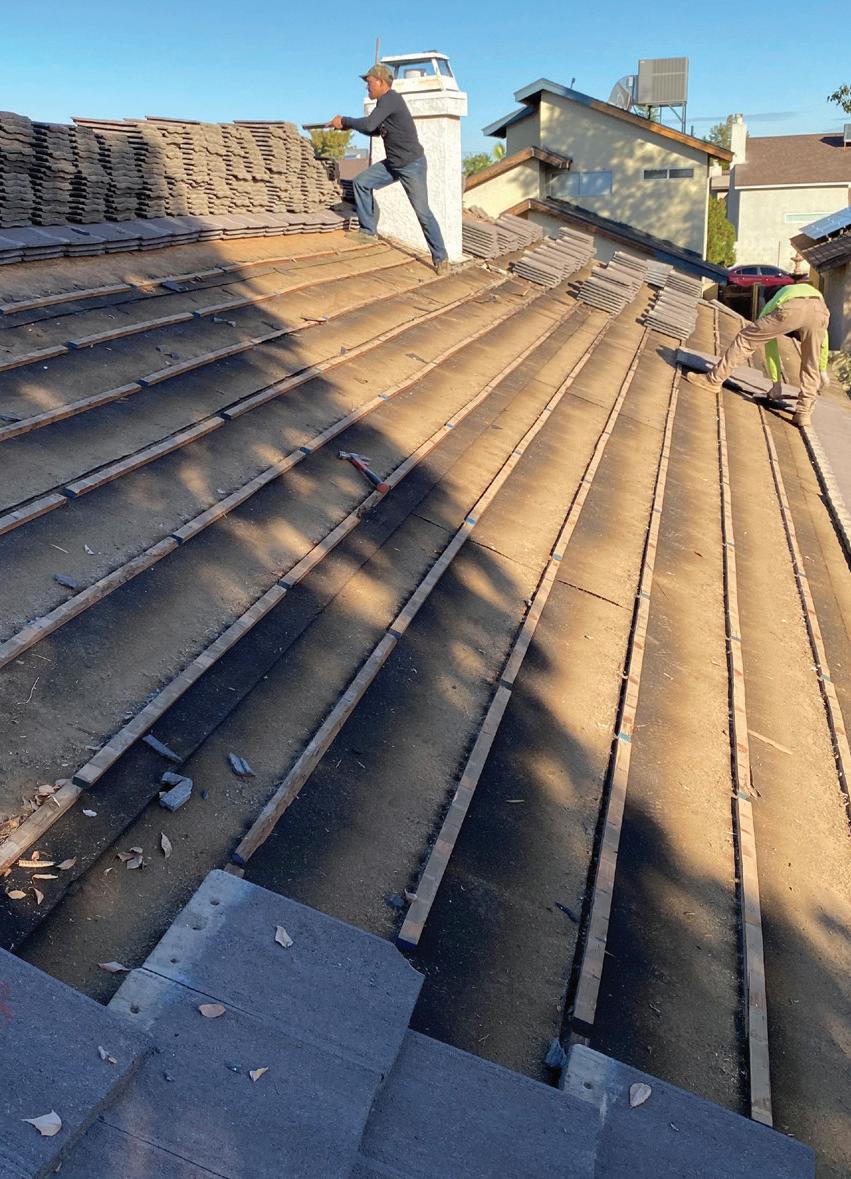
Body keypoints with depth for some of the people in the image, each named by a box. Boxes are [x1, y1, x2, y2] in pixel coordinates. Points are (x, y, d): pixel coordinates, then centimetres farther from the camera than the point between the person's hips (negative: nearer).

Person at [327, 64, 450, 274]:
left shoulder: (390, 98, -17)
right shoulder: (385, 101, 12)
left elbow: (369, 124, -27)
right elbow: (375, 130, 22)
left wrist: (344, 120, -12)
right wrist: (349, 125, 8)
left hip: (412, 164, -9)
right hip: (392, 163, 9)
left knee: (422, 212, -8)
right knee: (361, 182, 1)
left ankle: (440, 258, -1)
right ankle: (368, 231, 9)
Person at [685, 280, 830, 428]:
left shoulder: (770, 306, 41)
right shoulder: (815, 293, 49)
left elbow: (771, 347, 40)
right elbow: (823, 335, 48)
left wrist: (776, 382, 46)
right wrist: (822, 370, 55)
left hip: (792, 309, -3)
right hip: (820, 310, 3)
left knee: (746, 338, 13)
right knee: (810, 366, 18)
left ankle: (713, 379, 14)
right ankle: (804, 412, 14)